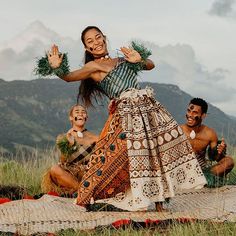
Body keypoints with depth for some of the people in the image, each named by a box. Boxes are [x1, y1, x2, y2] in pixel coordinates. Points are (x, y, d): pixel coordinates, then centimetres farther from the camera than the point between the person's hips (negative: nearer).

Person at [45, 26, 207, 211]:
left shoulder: (122, 60, 19)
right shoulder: (94, 66, -2)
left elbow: (151, 65, 21)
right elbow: (69, 77, -17)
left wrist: (139, 60, 0)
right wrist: (56, 68, -37)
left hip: (150, 108, 7)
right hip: (128, 113, -7)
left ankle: (158, 200, 12)